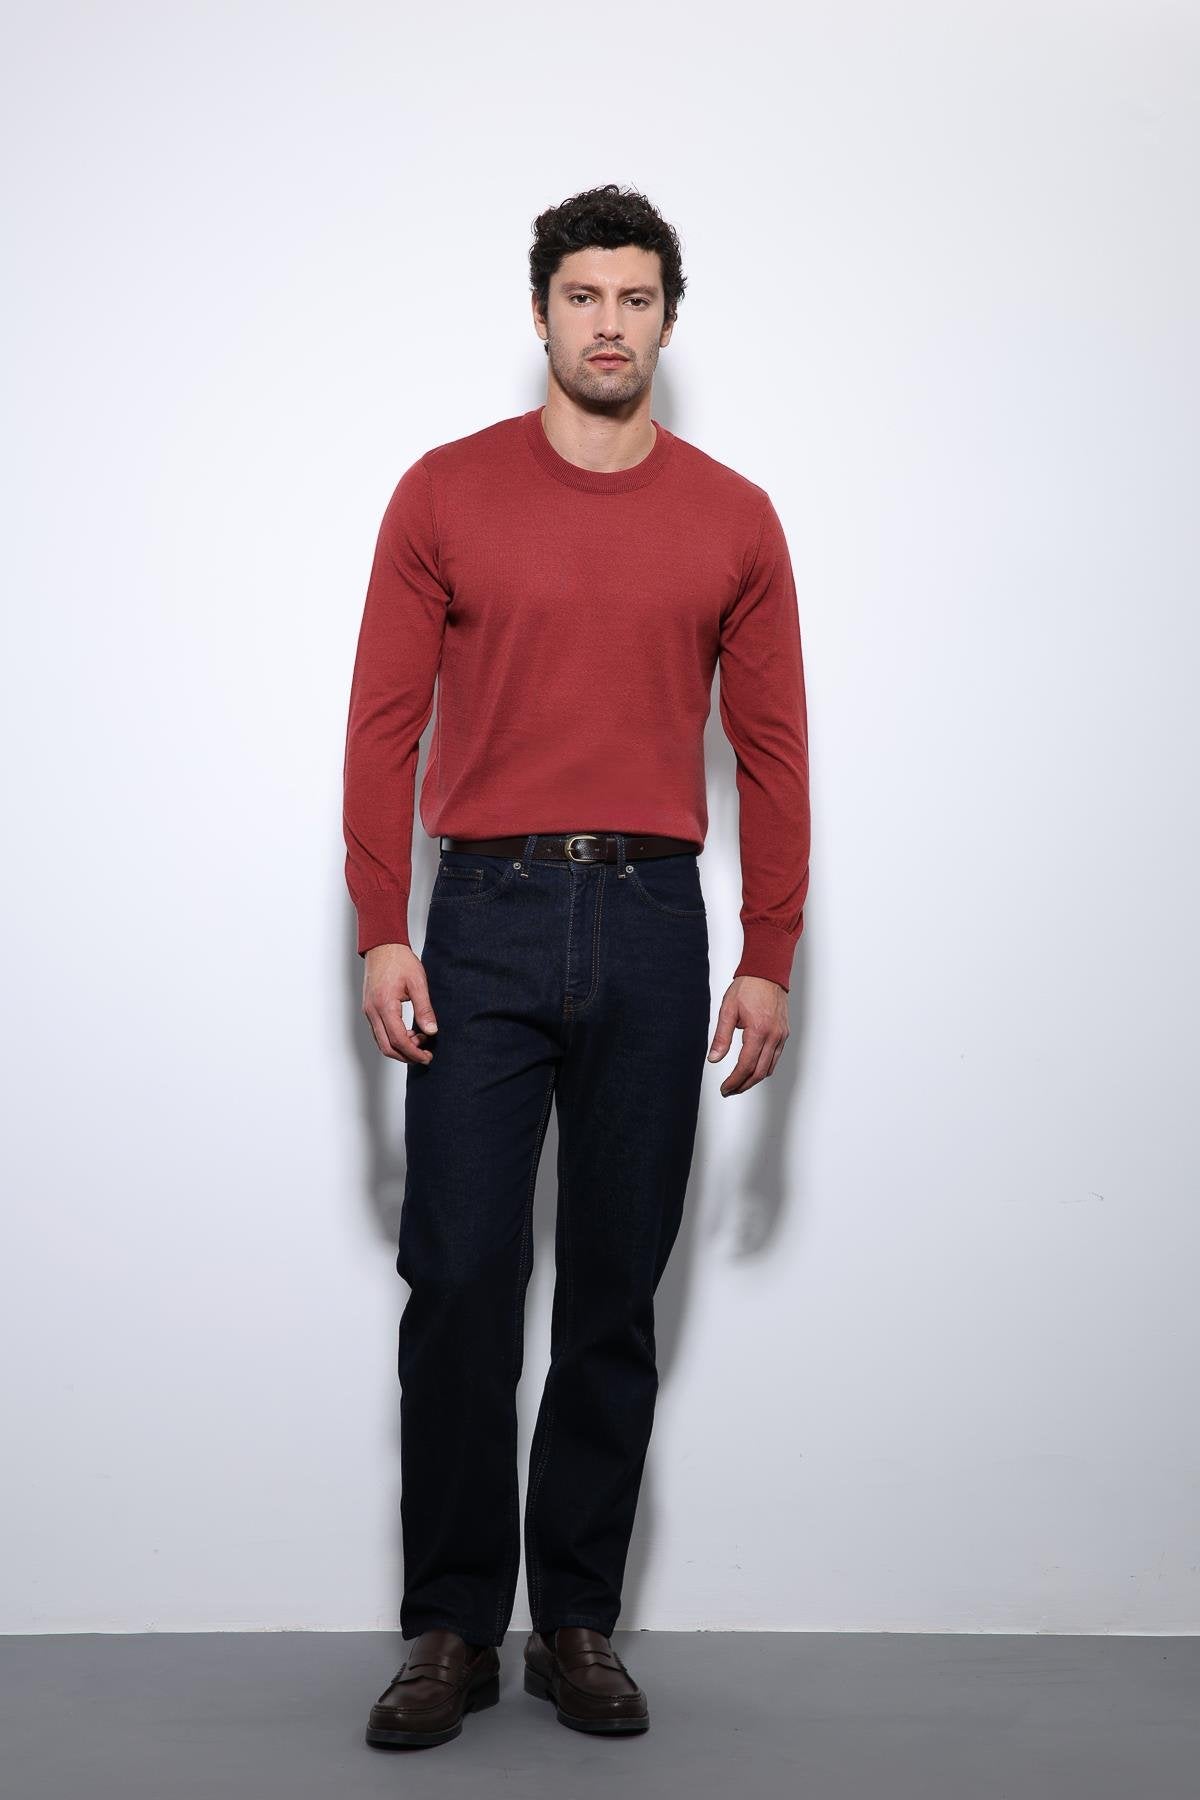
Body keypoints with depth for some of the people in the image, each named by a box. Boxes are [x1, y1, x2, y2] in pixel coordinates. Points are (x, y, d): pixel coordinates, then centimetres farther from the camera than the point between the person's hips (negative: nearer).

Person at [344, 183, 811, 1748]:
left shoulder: (733, 519, 7)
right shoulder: (447, 493, 4)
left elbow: (772, 750, 8)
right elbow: (384, 725, 2)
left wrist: (770, 959, 2)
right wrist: (383, 938, -5)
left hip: (653, 925, 1)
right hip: (486, 919, -1)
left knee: (616, 1295, 7)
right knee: (458, 1281, -1)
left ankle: (580, 1625, 18)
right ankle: (453, 1627, 12)